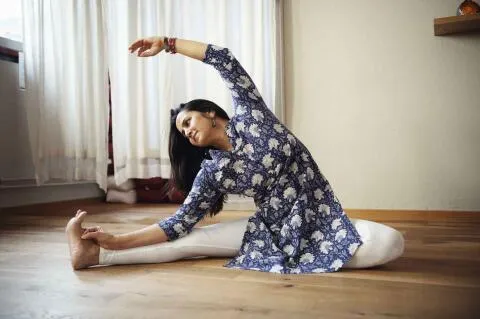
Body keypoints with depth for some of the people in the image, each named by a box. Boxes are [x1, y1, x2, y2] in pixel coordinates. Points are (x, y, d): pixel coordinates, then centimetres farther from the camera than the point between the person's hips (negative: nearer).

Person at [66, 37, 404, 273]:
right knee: (191, 240, -10)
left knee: (391, 243, -28)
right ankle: (95, 253, -6)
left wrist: (167, 42, -5)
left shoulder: (250, 113, -4)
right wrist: (116, 239, -8)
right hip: (271, 228, 2)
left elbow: (223, 59, -10)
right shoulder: (211, 171, 1)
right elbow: (180, 223, -3)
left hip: (320, 218, -2)